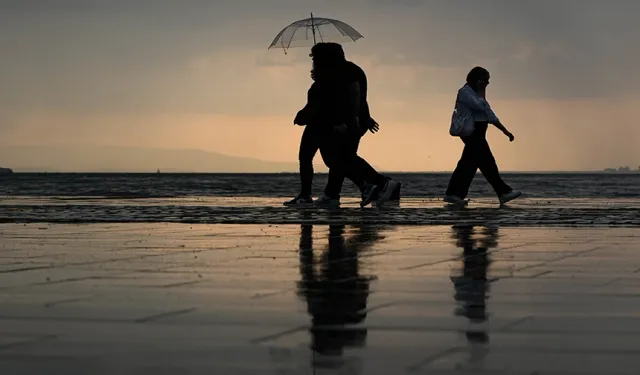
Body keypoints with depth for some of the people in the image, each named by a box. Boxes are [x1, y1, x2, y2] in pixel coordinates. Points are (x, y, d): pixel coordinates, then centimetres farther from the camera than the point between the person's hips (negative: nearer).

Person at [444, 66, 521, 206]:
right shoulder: (465, 92, -9)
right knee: (487, 163, -8)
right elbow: (479, 106, -23)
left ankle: (453, 194, 7)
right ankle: (503, 192, -8)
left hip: (477, 133, 10)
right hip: (471, 131, -10)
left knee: (468, 164, 7)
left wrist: (505, 131, 18)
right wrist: (482, 92, -8)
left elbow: (489, 113, 21)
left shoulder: (476, 94, 21)